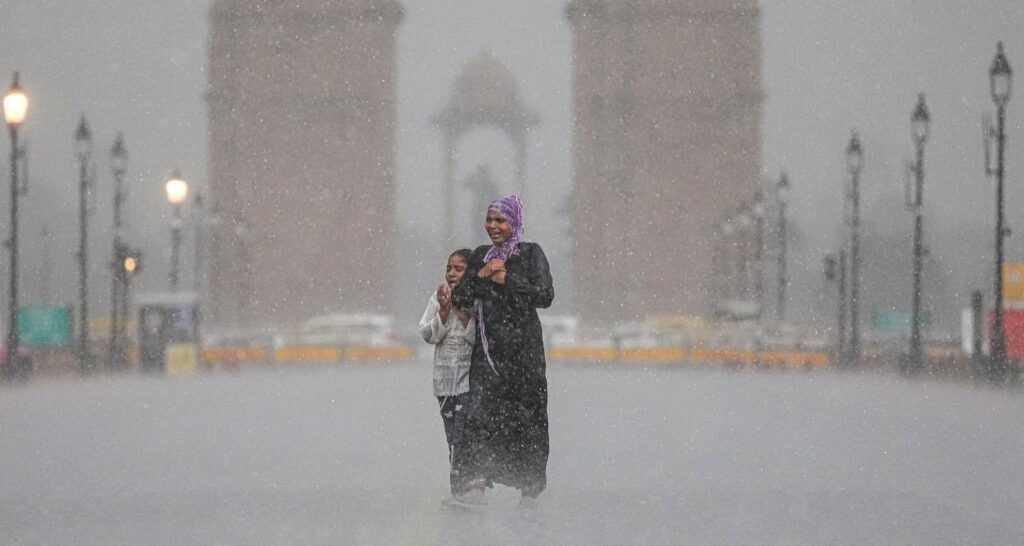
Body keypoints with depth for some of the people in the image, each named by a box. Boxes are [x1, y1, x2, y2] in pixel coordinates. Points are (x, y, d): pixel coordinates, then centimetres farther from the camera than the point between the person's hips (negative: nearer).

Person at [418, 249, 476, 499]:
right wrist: (444, 309, -12)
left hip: (470, 377, -5)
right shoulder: (438, 297, 7)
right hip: (444, 377, 5)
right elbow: (429, 335, 0)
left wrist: (463, 311, -19)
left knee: (463, 435, -14)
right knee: (453, 437, 9)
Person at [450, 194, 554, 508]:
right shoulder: (480, 256, 16)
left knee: (526, 415, -2)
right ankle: (474, 482, -20)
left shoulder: (530, 254, 2)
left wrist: (507, 280, -11)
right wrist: (481, 276, -6)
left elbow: (545, 296, -8)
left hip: (522, 344, -3)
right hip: (488, 346, 3)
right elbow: (460, 297, 10)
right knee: (482, 410, -10)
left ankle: (530, 487, 6)